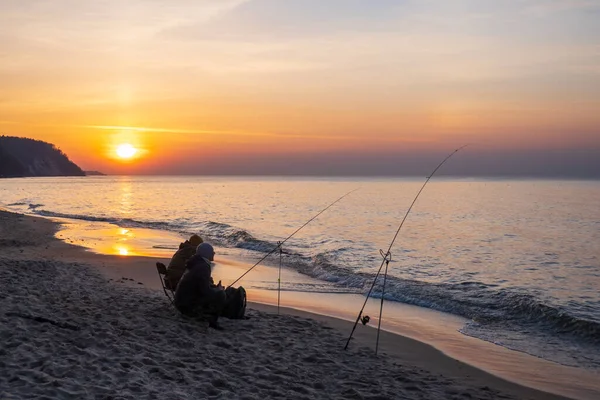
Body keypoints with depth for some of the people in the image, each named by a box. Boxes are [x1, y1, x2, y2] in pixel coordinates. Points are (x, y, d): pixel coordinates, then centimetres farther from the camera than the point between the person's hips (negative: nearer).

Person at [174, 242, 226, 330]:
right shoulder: (203, 267, -18)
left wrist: (215, 287, 12)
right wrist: (218, 290, -5)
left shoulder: (195, 263, 13)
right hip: (189, 307, -10)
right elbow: (206, 292, -23)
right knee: (220, 295, -10)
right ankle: (213, 320, -4)